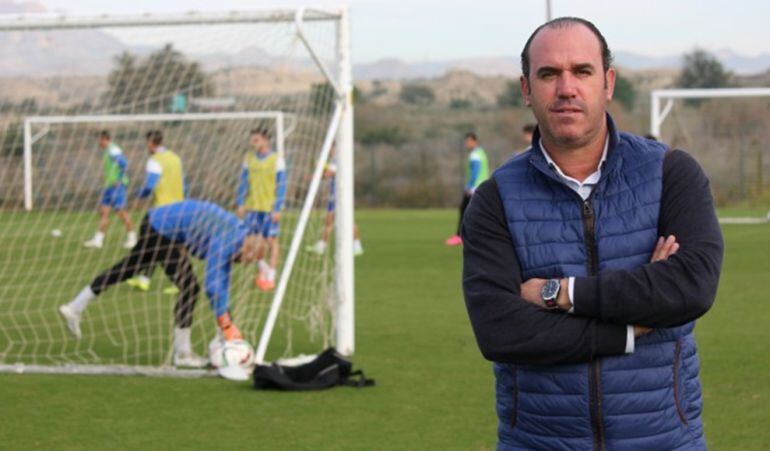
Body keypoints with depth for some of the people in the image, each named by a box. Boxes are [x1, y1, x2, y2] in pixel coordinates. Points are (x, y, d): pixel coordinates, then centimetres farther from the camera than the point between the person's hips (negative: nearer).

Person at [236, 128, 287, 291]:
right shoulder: (248, 158, 7)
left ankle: (270, 277, 6)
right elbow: (243, 182, 12)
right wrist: (240, 204, 5)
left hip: (270, 208, -4)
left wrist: (277, 209, -10)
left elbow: (281, 186, -4)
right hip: (252, 207, 4)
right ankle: (263, 268, 24)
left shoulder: (277, 159, -4)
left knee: (271, 241, 0)